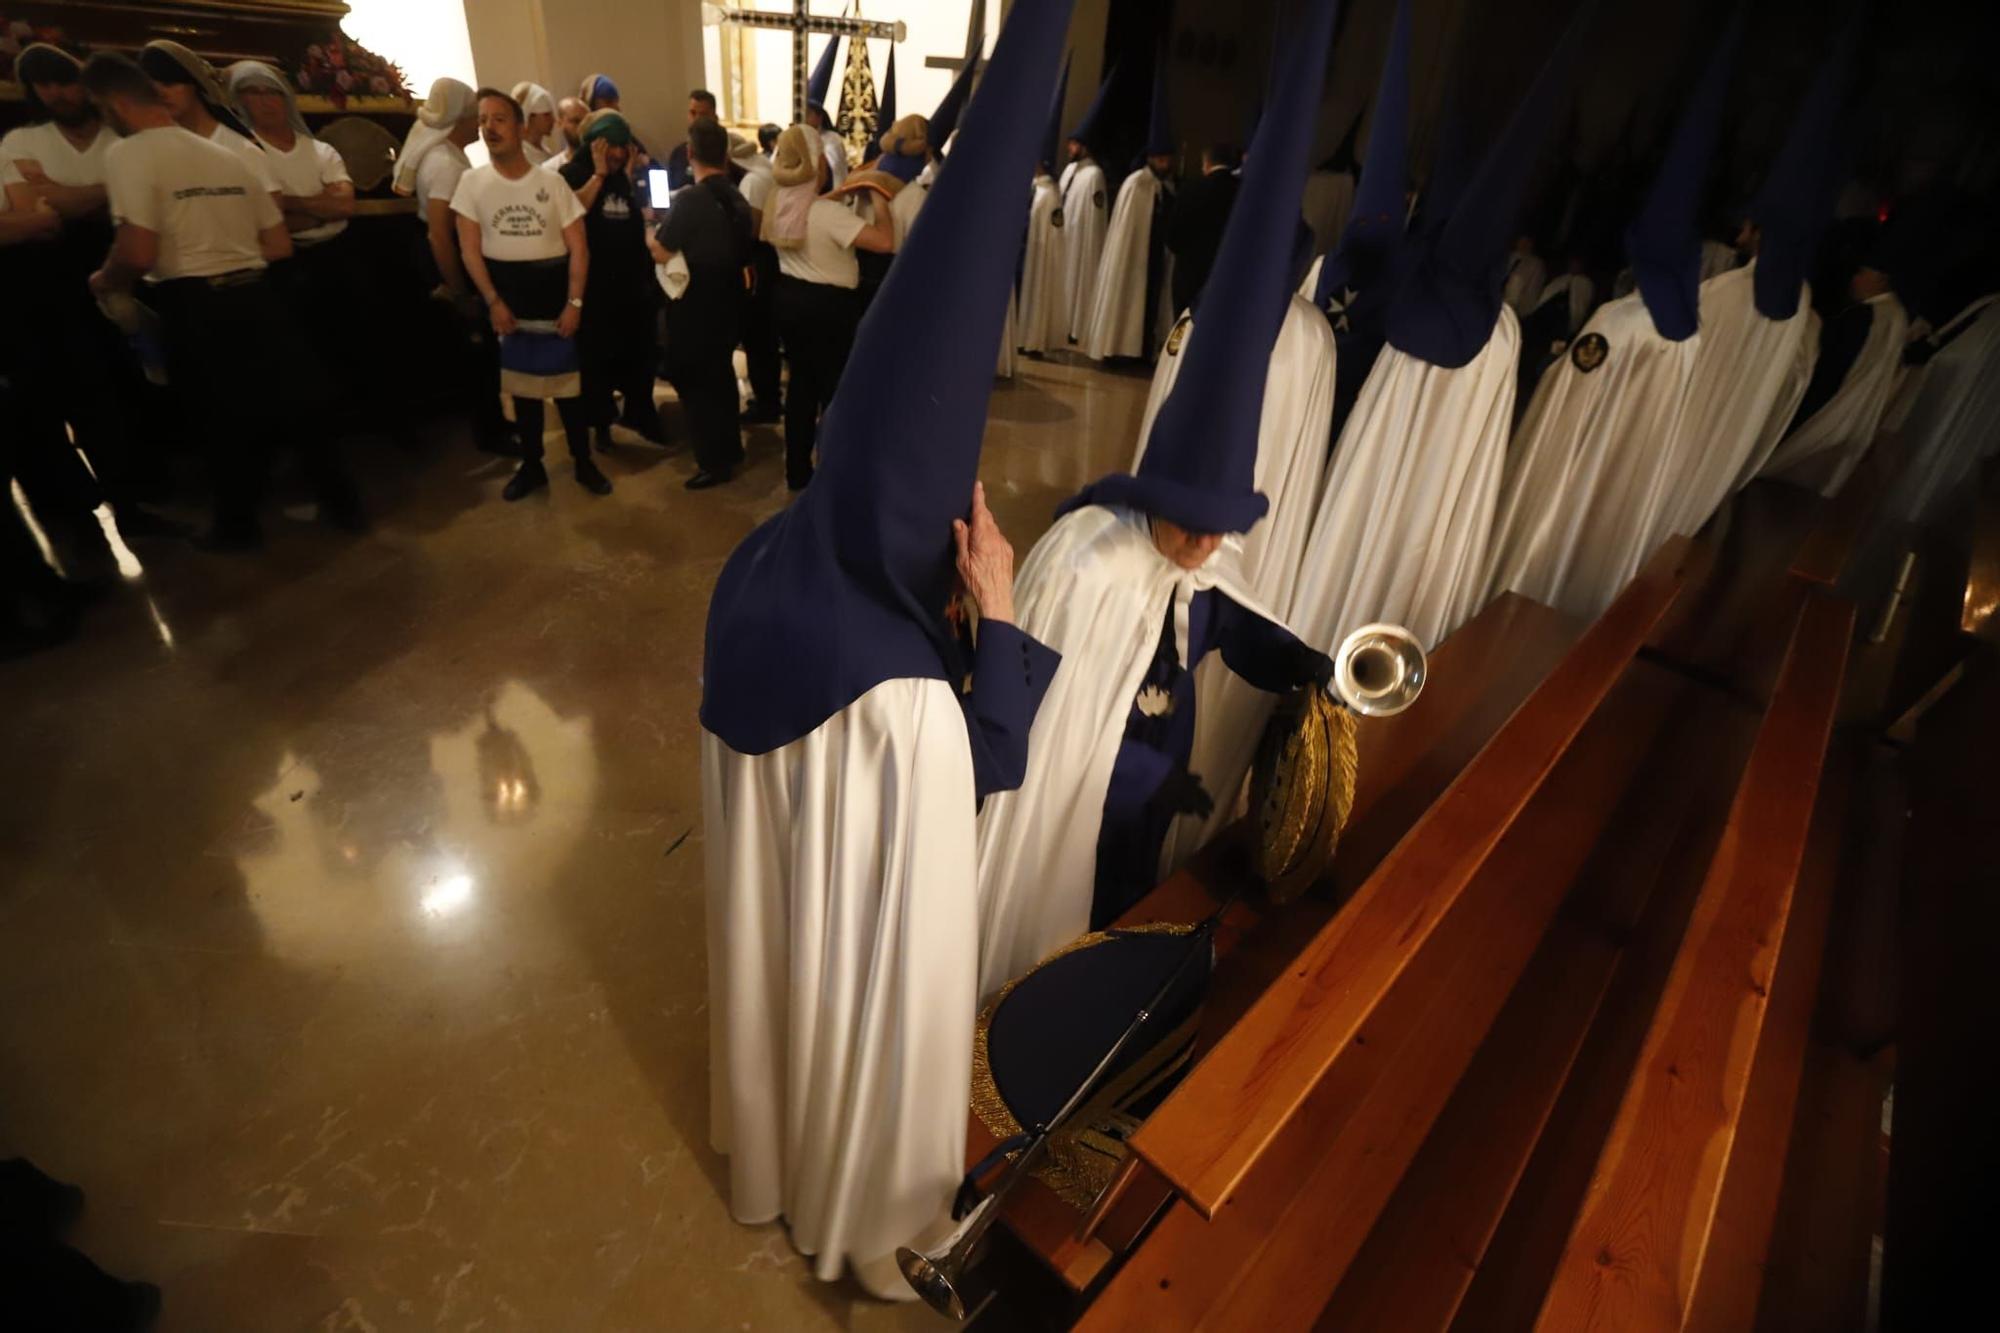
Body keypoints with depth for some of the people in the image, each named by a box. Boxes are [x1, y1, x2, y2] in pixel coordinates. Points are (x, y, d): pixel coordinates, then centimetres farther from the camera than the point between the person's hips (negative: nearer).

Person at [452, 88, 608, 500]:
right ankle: (532, 467, 19)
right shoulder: (472, 182, 1)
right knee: (522, 388, 9)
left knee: (569, 384, 2)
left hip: (554, 298, -1)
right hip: (507, 303, 2)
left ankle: (584, 463, 15)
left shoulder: (552, 182, -2)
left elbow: (578, 248, -3)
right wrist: (493, 301, -9)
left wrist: (574, 302, -11)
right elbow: (470, 250, 0)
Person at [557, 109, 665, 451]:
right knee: (597, 352, 3)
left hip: (633, 276, 5)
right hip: (595, 281, -5)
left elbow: (644, 215, 8)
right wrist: (599, 173, -17)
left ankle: (638, 412, 23)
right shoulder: (572, 174, -4)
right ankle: (600, 421, 13)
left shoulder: (626, 175, 13)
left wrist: (631, 176, 0)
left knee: (640, 348, 9)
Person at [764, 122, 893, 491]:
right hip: (826, 304, -7)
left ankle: (797, 471, 25)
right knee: (835, 389, 6)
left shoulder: (778, 204, 1)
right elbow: (886, 242, -29)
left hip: (789, 297, 8)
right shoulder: (828, 212, -23)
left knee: (801, 383, 17)